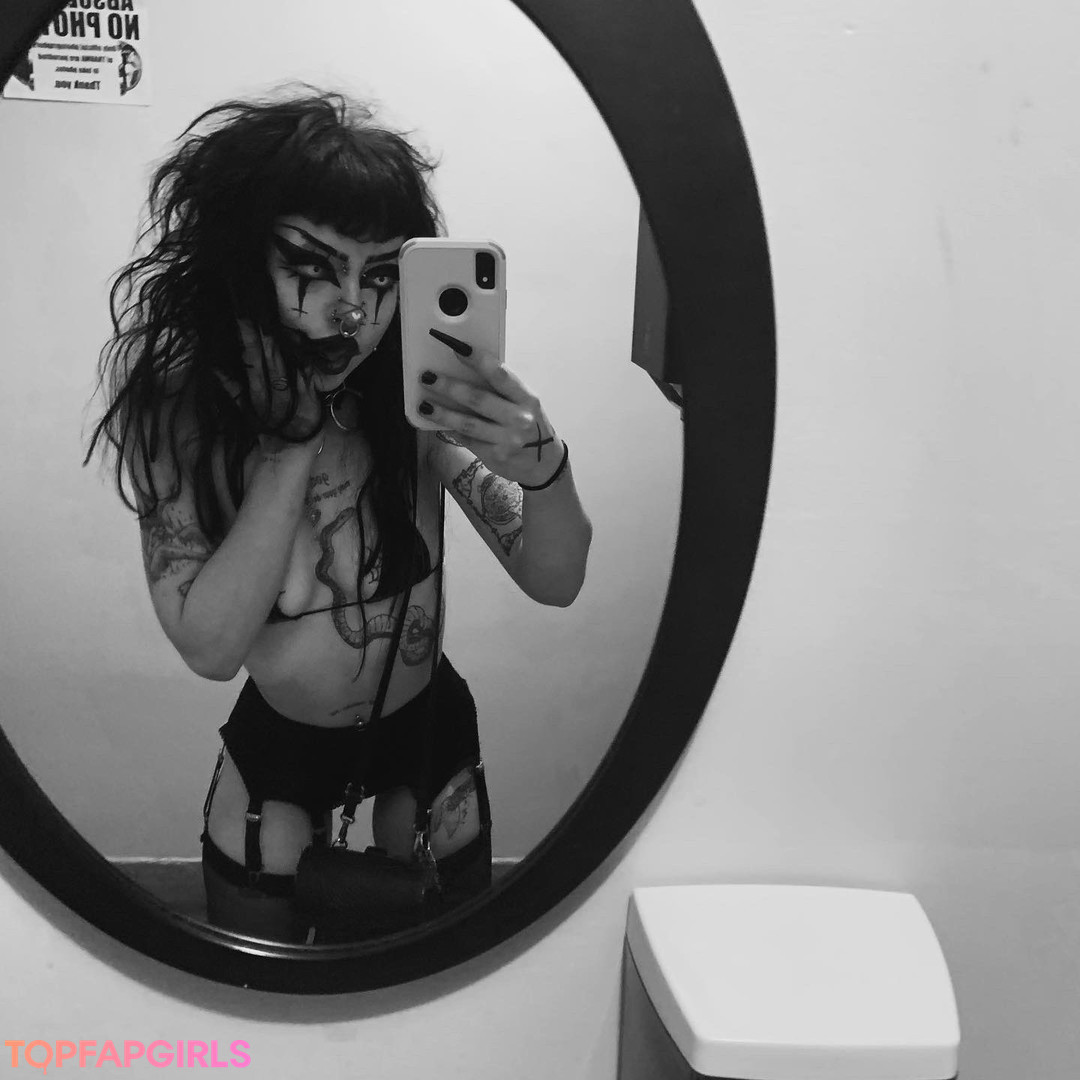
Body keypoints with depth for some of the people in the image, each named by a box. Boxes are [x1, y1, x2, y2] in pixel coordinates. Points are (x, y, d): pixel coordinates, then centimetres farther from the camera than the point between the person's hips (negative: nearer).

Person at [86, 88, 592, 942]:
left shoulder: (417, 390, -21)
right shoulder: (181, 411, -21)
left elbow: (554, 583, -21)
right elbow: (210, 645, -28)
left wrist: (545, 469, -43)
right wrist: (292, 434, -34)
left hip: (428, 734, 1)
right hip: (278, 746, 0)